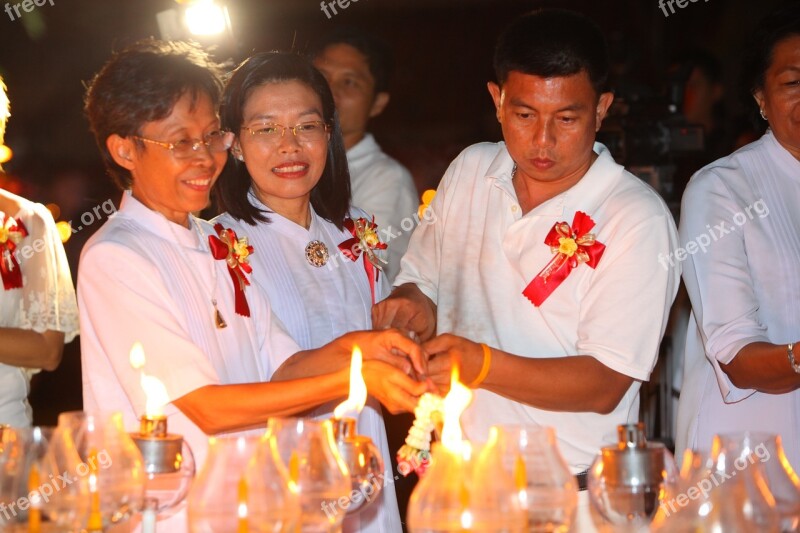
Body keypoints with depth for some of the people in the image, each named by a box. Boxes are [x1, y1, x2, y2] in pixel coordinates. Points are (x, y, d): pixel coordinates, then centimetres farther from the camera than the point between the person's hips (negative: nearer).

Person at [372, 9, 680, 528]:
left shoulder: (638, 220, -14)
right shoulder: (469, 170, 3)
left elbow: (604, 385, -17)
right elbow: (422, 284, 16)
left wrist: (483, 365, -29)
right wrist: (411, 307, -7)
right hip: (456, 468, 5)